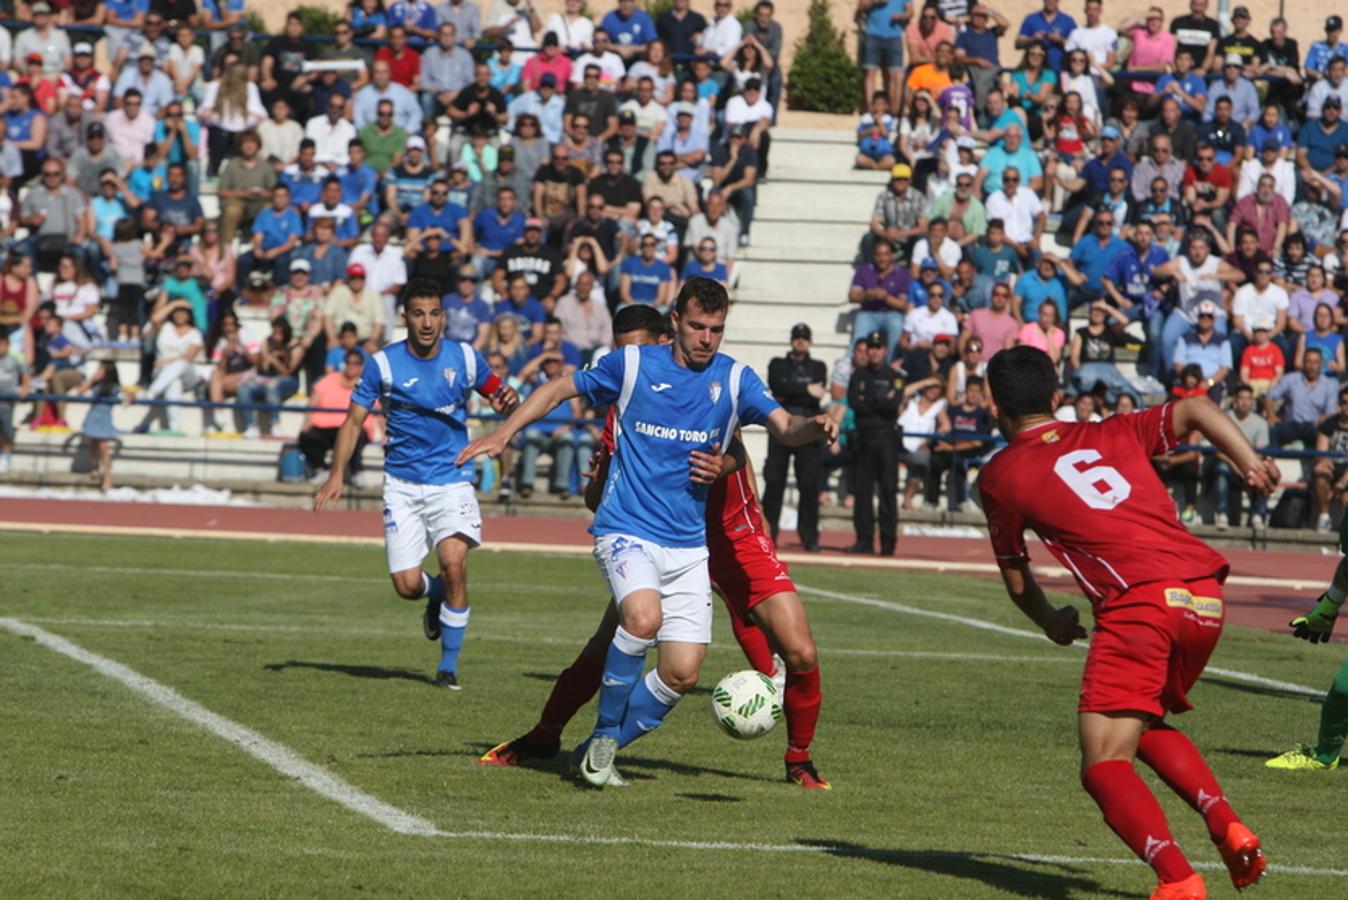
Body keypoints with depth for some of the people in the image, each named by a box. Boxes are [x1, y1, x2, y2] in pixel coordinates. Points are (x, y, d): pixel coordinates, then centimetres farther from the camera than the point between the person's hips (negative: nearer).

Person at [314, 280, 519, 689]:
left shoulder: (465, 358, -2)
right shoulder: (383, 364, -6)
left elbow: (497, 392, 13)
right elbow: (355, 419, -1)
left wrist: (508, 400, -13)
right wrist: (337, 475, -12)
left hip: (452, 480, 0)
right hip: (403, 484, 0)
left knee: (454, 564, -20)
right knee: (407, 585, -6)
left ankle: (449, 665, -4)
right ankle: (435, 595, 34)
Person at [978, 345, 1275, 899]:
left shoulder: (999, 476, 14)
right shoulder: (1117, 434, 24)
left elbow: (1015, 581, 24)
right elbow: (1196, 410, 13)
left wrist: (1052, 623, 41)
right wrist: (1250, 462, 5)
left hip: (1138, 602, -6)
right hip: (1206, 598, 6)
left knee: (1104, 767, -4)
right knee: (1147, 726, 27)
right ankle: (1228, 827, 6)